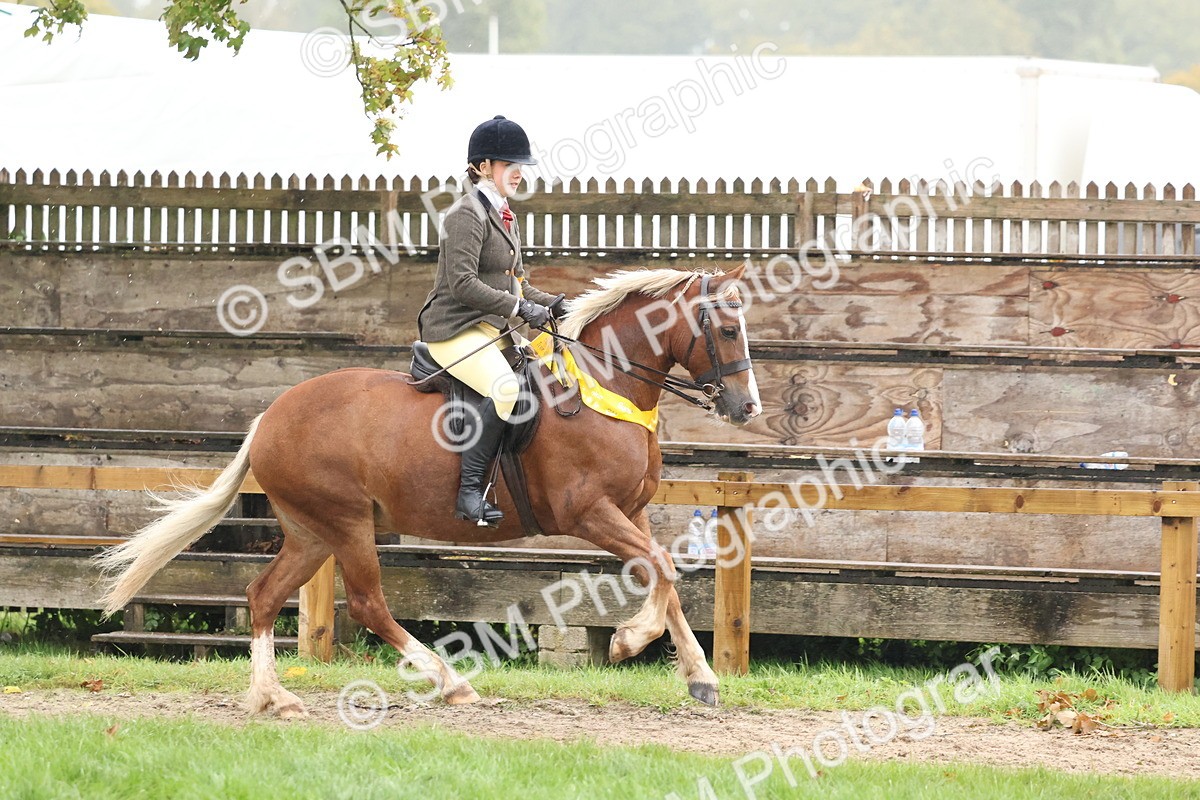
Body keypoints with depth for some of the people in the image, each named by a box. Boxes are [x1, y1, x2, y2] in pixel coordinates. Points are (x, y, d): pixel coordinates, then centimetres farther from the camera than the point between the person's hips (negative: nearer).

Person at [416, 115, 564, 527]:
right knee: (505, 387, -33)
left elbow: (516, 283, 24)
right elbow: (462, 283, -21)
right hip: (454, 330, -10)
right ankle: (470, 489, -32)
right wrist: (519, 308, -21)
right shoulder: (467, 215, -12)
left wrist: (551, 304, 6)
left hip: (492, 330, 10)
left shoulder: (504, 217, 20)